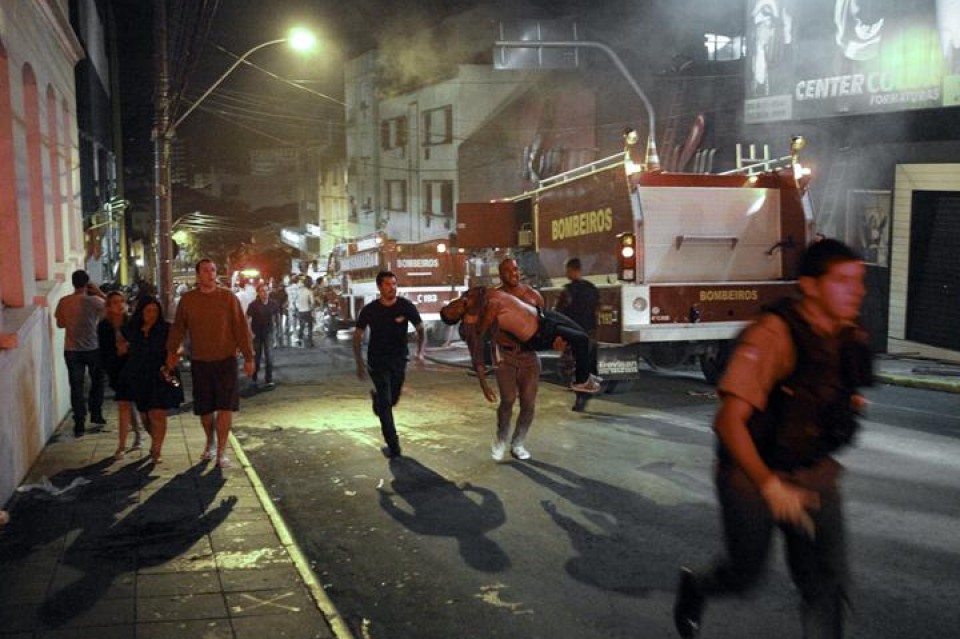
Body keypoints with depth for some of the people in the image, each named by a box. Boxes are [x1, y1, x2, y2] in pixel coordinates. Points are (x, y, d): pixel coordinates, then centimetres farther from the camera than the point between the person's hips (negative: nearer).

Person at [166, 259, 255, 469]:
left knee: (225, 406, -3)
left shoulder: (228, 297, -3)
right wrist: (171, 351, 3)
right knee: (204, 408, 10)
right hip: (199, 362, 2)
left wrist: (248, 357, -4)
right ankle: (210, 443, 34)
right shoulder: (187, 300, 2)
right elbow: (178, 327, 11)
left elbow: (241, 328, -3)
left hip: (226, 360, -2)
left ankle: (221, 451, 5)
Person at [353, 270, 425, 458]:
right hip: (377, 361, -2)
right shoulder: (370, 310, -11)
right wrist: (359, 364, -7)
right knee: (386, 403, -5)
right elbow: (357, 335, -1)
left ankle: (376, 396, 49)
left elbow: (420, 329, -1)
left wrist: (420, 352, -17)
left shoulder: (406, 306, -10)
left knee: (393, 399, 13)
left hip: (399, 359, 2)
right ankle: (393, 447, 1)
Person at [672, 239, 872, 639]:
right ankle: (694, 587, 47)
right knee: (746, 573, 14)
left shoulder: (851, 338, -2)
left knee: (827, 583, 1)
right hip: (754, 475, -5)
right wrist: (770, 486, -35)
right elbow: (730, 421, -30)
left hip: (814, 477, 6)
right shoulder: (773, 335, -26)